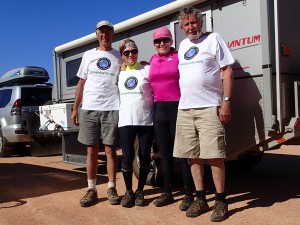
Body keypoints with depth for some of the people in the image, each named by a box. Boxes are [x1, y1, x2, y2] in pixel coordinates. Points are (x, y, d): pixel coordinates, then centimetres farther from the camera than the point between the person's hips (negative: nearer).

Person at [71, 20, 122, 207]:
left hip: (111, 109, -1)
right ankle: (91, 190, 13)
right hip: (89, 108, 2)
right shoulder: (88, 55, 14)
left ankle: (111, 188, 11)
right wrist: (75, 108, 9)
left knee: (110, 150, 1)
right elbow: (81, 83, 13)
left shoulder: (120, 57, 9)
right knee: (91, 151, 5)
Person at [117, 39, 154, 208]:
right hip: (126, 121, 2)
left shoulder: (147, 69, 4)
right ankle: (128, 192, 14)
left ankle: (140, 191, 19)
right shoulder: (120, 73, 14)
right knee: (128, 157, -4)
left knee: (145, 157, 3)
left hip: (146, 120, -1)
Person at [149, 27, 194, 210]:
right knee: (165, 153, 11)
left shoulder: (179, 56, 0)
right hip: (159, 109, 6)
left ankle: (189, 195, 6)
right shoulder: (153, 60, 15)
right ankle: (167, 193, 21)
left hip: (178, 107, -5)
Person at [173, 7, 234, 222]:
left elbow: (227, 71, -3)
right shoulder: (183, 45, 18)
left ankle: (221, 201, 6)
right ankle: (201, 199, 19)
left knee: (214, 156, -5)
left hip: (209, 107, -5)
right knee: (193, 156, 8)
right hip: (184, 109, 6)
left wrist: (226, 101, -12)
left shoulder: (214, 39, 3)